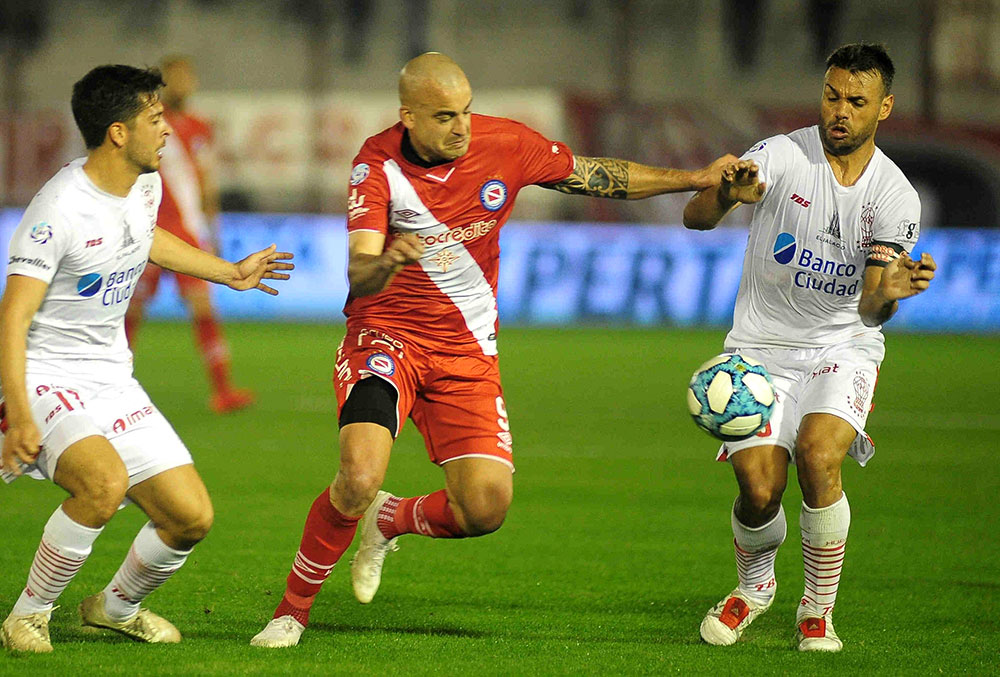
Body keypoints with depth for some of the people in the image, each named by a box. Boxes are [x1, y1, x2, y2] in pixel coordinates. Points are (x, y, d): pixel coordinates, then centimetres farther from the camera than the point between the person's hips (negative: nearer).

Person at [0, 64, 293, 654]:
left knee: (191, 516, -1)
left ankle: (117, 607, 28)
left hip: (112, 378, 8)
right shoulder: (60, 209, -22)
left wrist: (230, 273, 39)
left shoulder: (145, 185, 3)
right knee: (105, 483, -34)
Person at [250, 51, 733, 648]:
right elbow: (359, 274, -25)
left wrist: (699, 178, 6)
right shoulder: (378, 164, -15)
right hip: (386, 335, -3)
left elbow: (598, 176, 7)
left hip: (467, 351, 3)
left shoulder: (505, 144, -8)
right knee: (359, 479, -26)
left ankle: (390, 520, 21)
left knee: (487, 507, -12)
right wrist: (388, 263, -49)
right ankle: (293, 609, -4)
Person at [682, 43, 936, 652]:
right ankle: (754, 584, 20)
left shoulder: (896, 197, -5)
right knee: (760, 486, -15)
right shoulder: (780, 156, -10)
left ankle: (818, 611, -7)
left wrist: (888, 293, -35)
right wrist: (726, 195, -45)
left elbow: (871, 310, -11)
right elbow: (695, 217, -22)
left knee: (818, 456, -27)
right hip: (762, 345, 0)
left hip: (844, 346, 0)